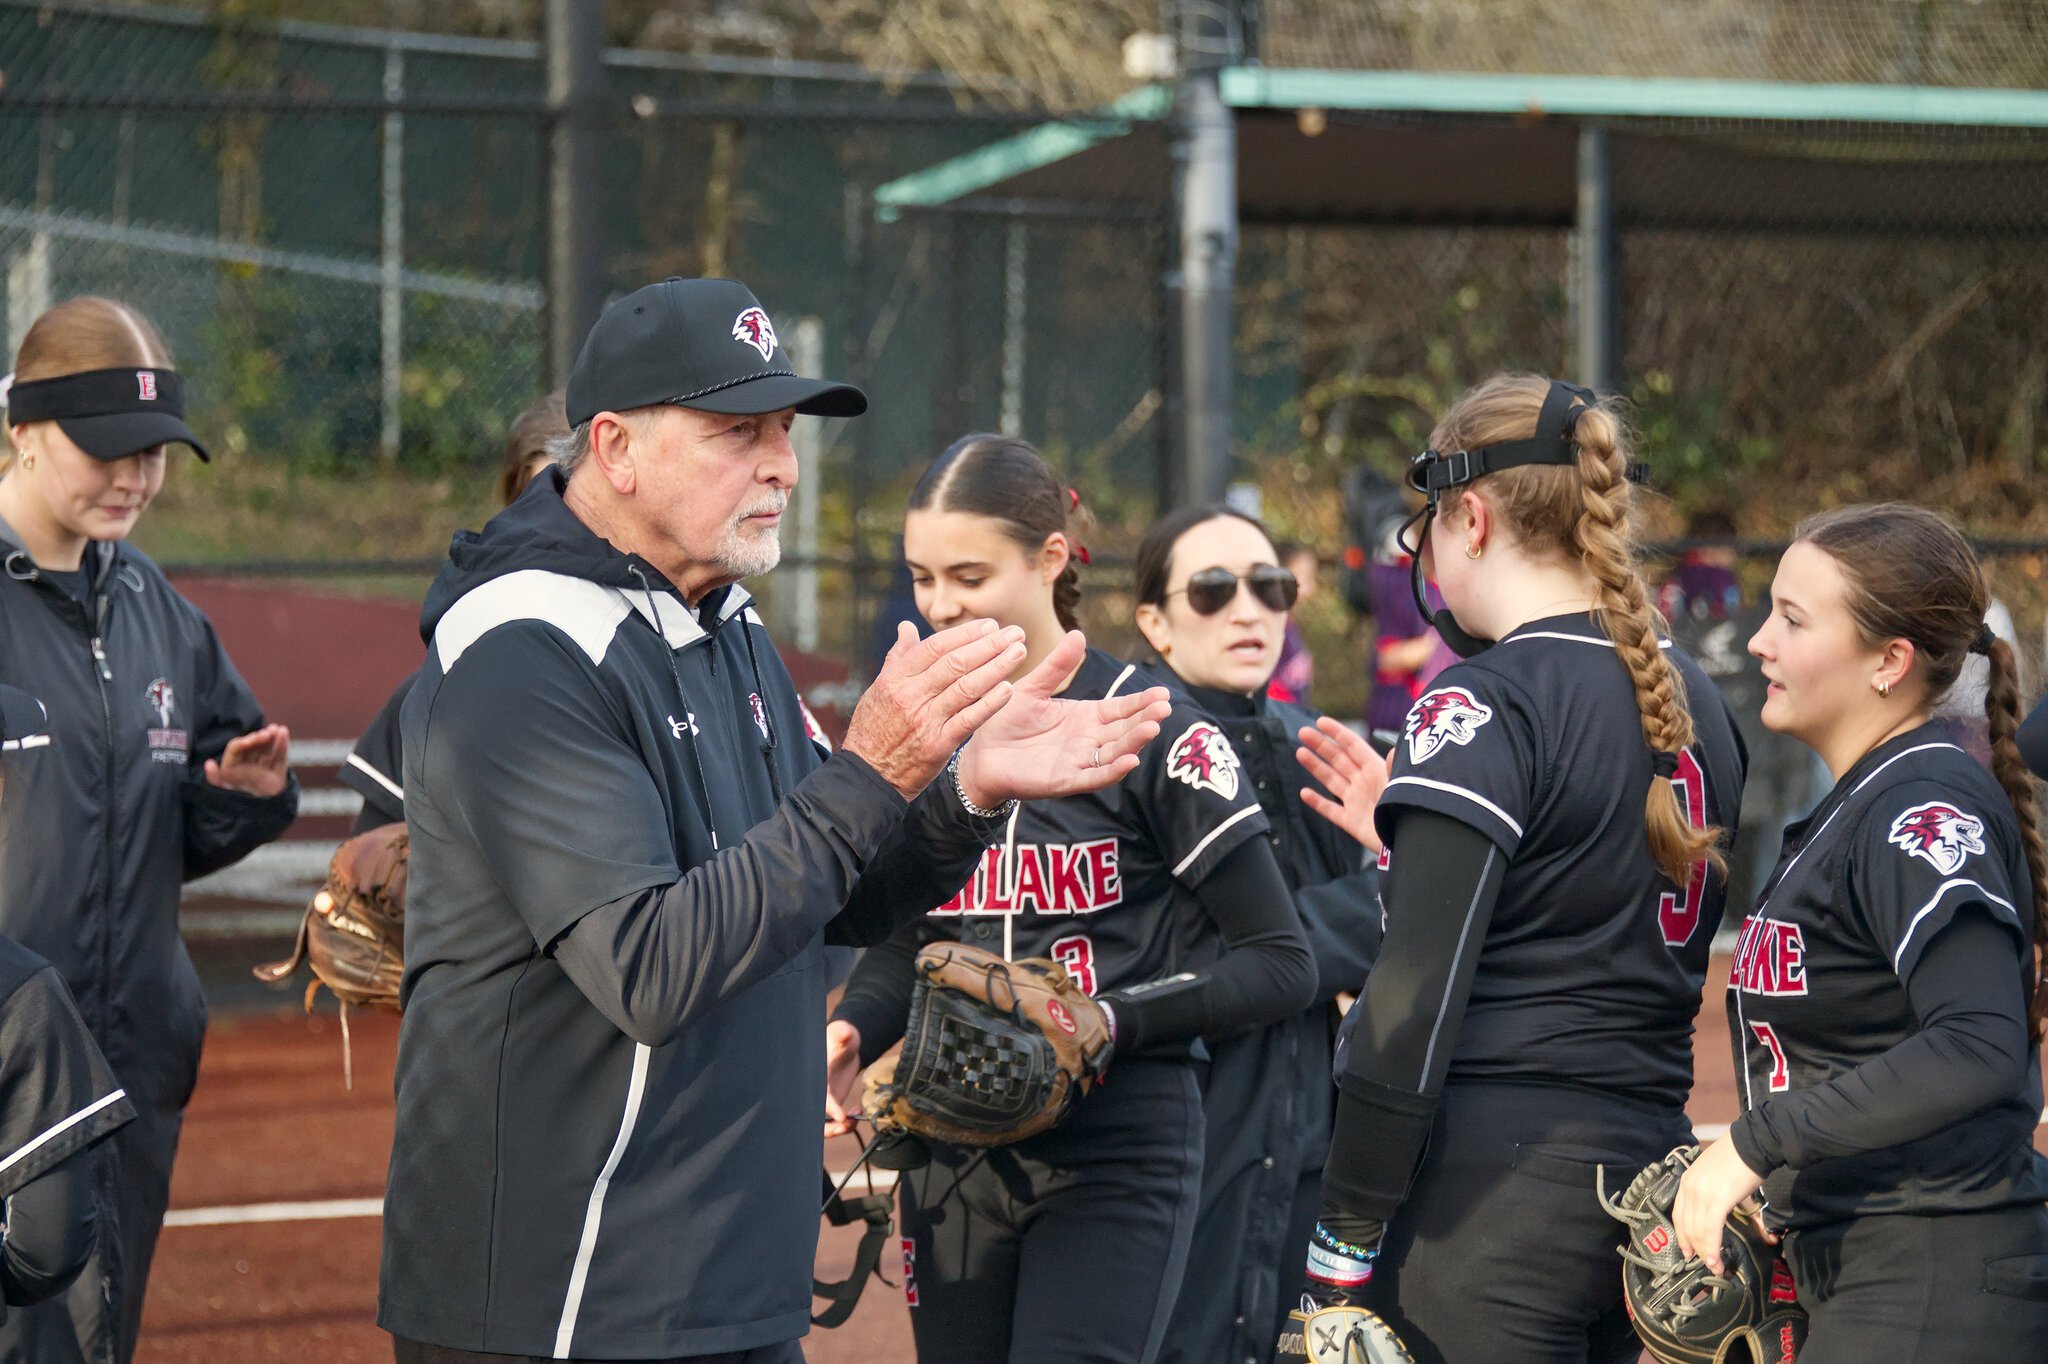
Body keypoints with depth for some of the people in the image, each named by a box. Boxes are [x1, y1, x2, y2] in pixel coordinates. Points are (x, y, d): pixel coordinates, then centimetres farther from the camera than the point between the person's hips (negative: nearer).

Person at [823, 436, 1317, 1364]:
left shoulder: (1152, 732, -7)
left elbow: (1281, 965, -5)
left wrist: (1109, 1021, -17)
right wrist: (855, 1032, -2)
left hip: (1116, 1160, -6)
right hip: (953, 1159, 6)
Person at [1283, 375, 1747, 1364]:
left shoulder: (1484, 702, -12)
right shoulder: (1692, 701, 13)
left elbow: (1419, 994, -17)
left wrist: (1342, 1251, -13)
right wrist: (1409, 837, 22)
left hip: (1498, 1180, -8)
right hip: (1647, 1158, 8)